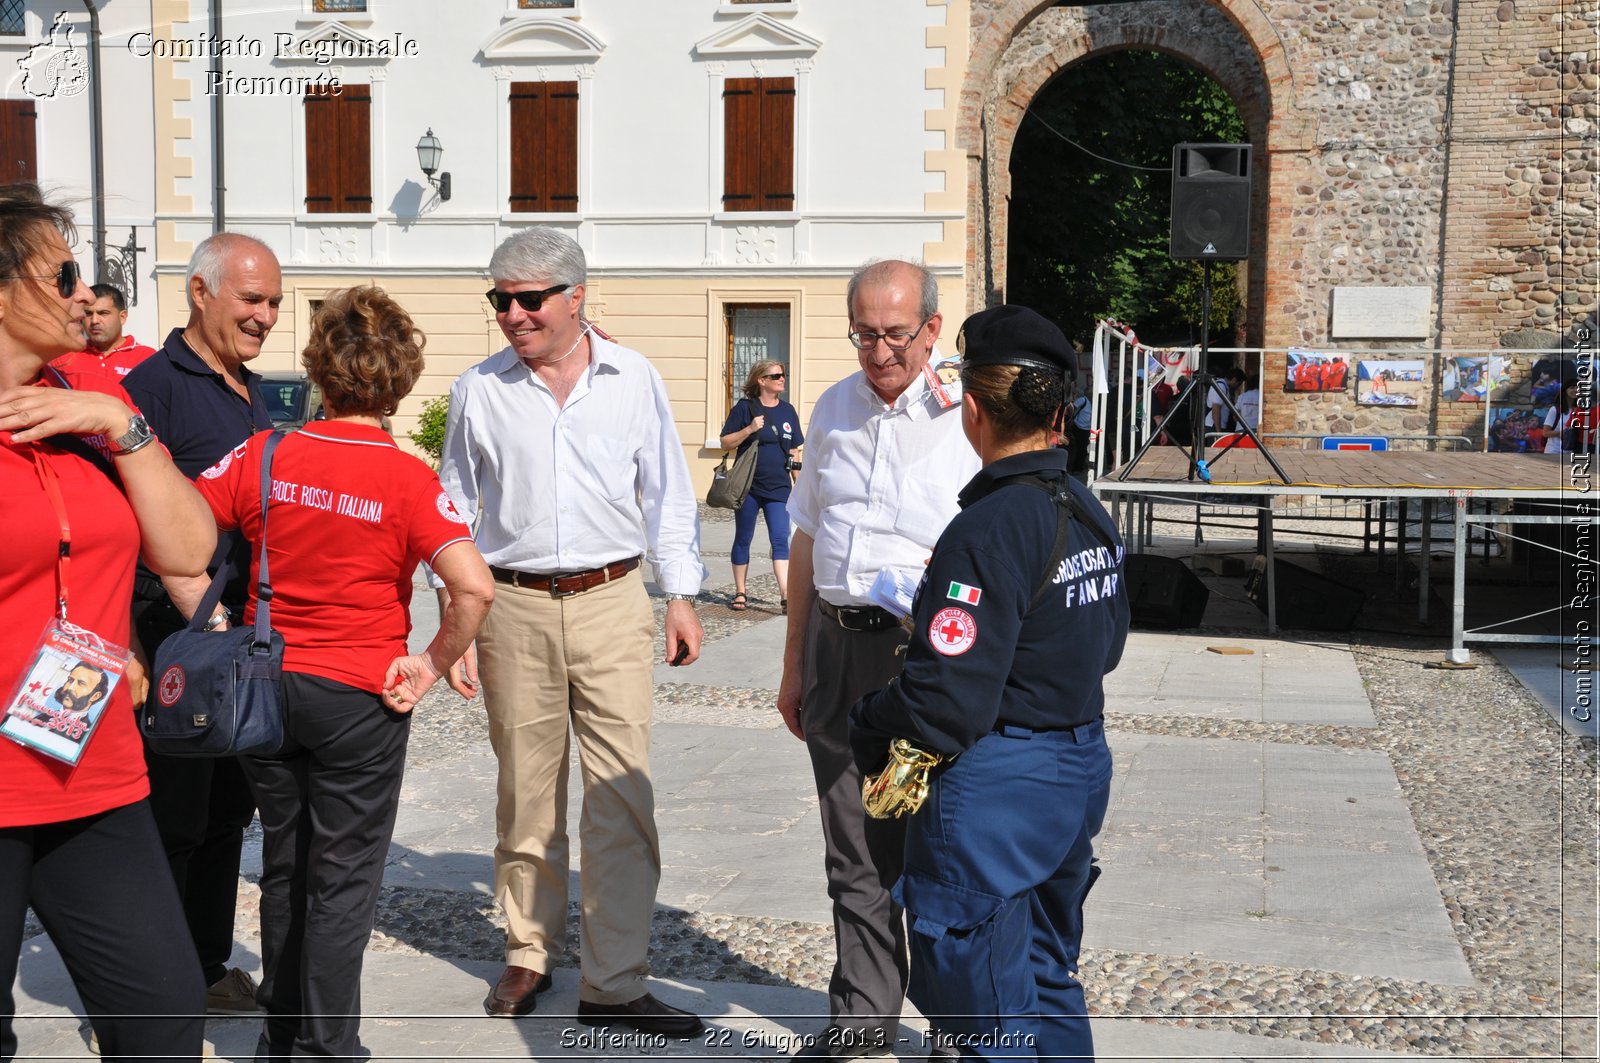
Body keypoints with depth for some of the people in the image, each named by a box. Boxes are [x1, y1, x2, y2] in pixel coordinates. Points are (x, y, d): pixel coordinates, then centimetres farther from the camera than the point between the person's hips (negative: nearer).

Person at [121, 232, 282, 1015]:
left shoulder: (250, 393, 16)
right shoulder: (154, 385, -10)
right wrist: (205, 615, -22)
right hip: (180, 639, -8)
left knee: (228, 811, 15)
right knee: (171, 819, 0)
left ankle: (208, 966, 27)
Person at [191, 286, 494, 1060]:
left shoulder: (264, 456, -4)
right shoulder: (407, 479, -14)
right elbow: (474, 586, -25)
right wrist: (435, 664, -9)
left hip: (266, 687, 4)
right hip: (360, 698, -4)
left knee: (284, 867, 20)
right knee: (342, 881, 8)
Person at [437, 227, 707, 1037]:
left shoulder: (632, 378, 3)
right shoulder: (478, 391, 5)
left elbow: (667, 492, 9)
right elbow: (456, 510, 13)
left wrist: (681, 594, 6)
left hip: (611, 604, -1)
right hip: (513, 608, 1)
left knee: (622, 795, -5)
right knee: (526, 794, 9)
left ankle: (615, 984, 2)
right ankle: (529, 955, 26)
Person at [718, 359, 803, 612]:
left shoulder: (787, 411, 9)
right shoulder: (745, 408, -3)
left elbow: (794, 452, 14)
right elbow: (726, 443, -3)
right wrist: (749, 429, -17)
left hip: (778, 488, 2)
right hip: (748, 487, -2)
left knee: (780, 539, -6)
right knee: (743, 539, 8)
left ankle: (786, 595, -11)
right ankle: (740, 593, 19)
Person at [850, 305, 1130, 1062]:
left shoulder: (987, 530, -23)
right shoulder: (1088, 511, 5)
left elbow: (946, 704, -26)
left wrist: (866, 731, -8)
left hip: (996, 790, -9)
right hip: (1082, 769, 9)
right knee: (1049, 984, 24)